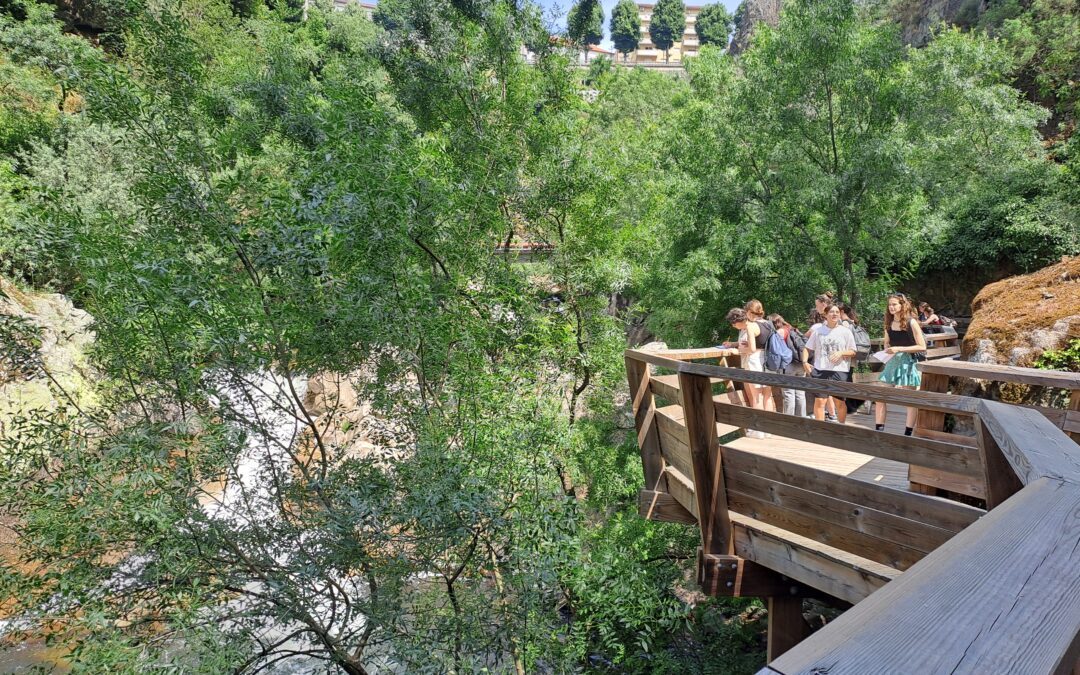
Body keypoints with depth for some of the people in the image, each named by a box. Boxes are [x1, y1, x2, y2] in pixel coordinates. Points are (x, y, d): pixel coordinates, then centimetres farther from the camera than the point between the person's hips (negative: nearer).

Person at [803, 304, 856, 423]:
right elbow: (808, 348, 12)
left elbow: (853, 352, 5)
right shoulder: (818, 330, 5)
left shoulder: (846, 331, 3)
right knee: (819, 400, -4)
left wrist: (841, 352, -14)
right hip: (820, 370, 0)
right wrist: (805, 362, -1)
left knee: (839, 402, 7)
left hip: (839, 370, 0)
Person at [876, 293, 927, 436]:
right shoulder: (889, 323, 7)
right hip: (892, 362, 6)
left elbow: (922, 347, -11)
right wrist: (887, 349, -1)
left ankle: (908, 433, 10)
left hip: (908, 362, -6)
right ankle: (878, 430, 10)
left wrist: (900, 349, -18)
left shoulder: (911, 322, -9)